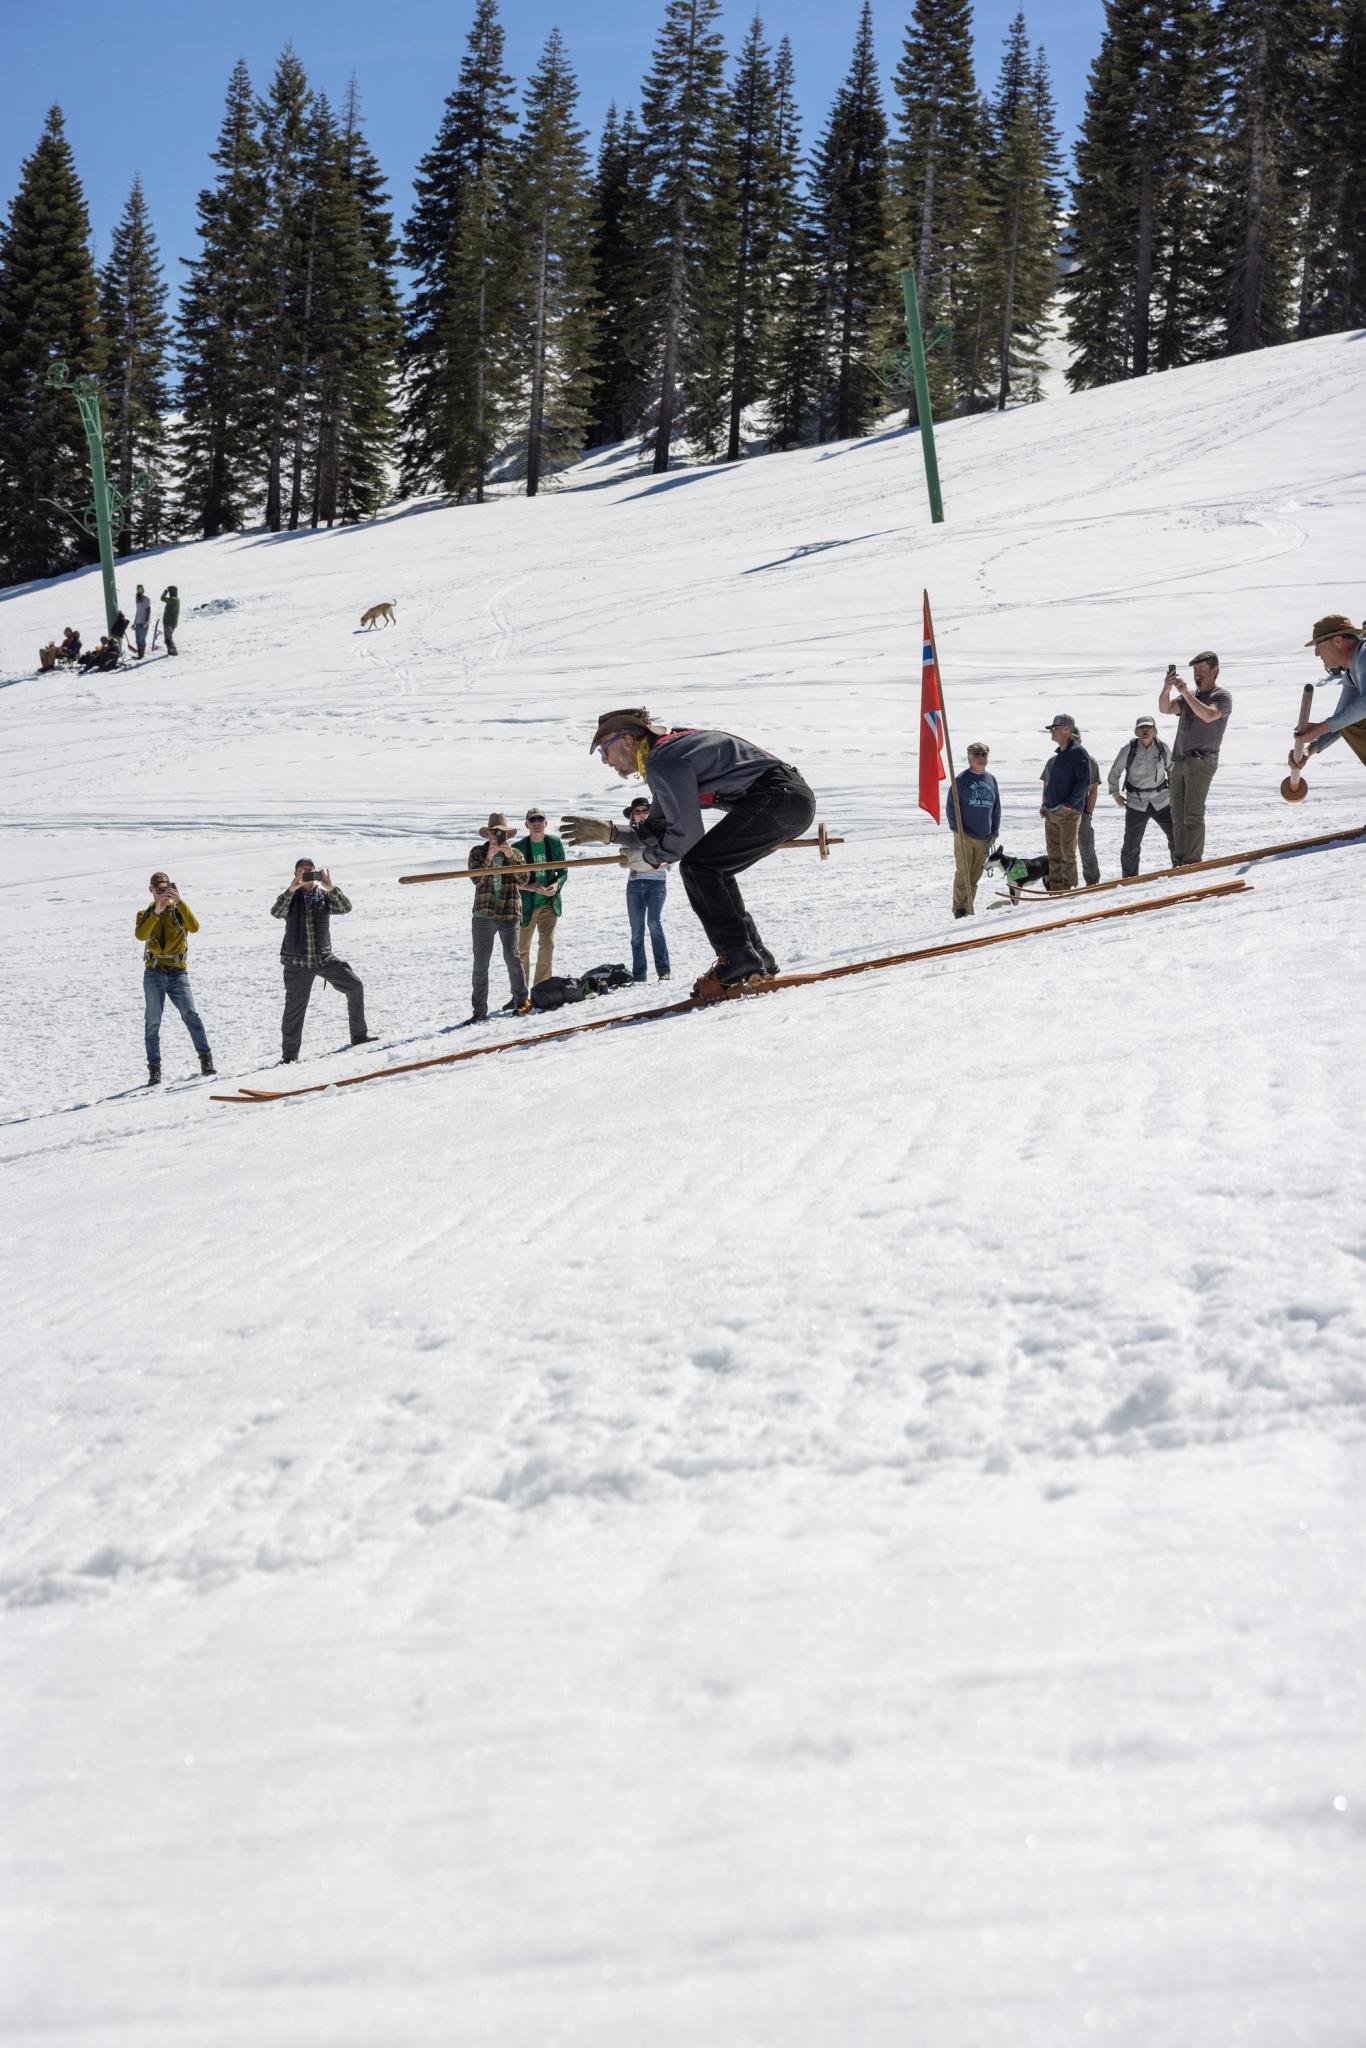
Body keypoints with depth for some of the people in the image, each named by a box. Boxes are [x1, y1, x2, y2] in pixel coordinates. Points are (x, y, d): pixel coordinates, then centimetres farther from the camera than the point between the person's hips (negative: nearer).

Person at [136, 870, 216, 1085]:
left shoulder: (179, 910, 9)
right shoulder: (145, 914, 11)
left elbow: (194, 927, -13)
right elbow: (140, 934, -11)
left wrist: (179, 902, -21)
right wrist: (156, 912, -21)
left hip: (177, 972, -1)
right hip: (154, 972, 1)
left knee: (190, 1014, -16)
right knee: (152, 1022, -1)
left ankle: (206, 1060, -11)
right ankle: (154, 1069, 3)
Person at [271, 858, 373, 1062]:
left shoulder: (324, 896, 3)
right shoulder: (290, 897, -1)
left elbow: (345, 907, -13)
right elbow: (276, 912, -21)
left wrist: (330, 887, -27)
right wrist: (292, 889, -34)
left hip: (324, 958, 2)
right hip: (297, 963, -2)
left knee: (355, 985, -7)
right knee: (294, 1009, 0)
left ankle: (359, 1034, 6)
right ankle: (289, 1055, 13)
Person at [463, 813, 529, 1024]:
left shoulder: (516, 854, 8)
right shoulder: (477, 852, 6)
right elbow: (475, 878, -8)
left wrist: (511, 856, -19)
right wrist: (489, 858, -21)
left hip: (509, 914, 0)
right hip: (483, 915, 0)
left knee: (513, 958, -2)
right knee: (480, 964, 1)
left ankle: (520, 1000, 17)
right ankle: (479, 1010, 5)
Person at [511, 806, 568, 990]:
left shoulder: (555, 843, -3)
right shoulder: (518, 847, -11)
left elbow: (563, 871, 4)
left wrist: (557, 885, -17)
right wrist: (528, 887, -24)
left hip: (548, 904, 1)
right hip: (526, 905, -1)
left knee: (547, 945, -6)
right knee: (522, 948, 10)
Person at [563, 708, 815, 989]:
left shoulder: (662, 762, -12)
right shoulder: (670, 748, 21)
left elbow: (687, 833, -12)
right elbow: (657, 830, 23)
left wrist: (650, 858, 4)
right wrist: (609, 832, 14)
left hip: (777, 796, -10)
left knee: (696, 866, -10)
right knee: (713, 872, 19)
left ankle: (738, 957, -12)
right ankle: (755, 955, 19)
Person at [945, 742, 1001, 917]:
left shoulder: (991, 780, 10)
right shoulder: (962, 779, -4)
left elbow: (996, 809, 15)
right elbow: (951, 805, -5)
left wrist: (994, 833, 10)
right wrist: (957, 829, -10)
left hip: (984, 838, 5)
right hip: (965, 836, -5)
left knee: (975, 876, 8)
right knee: (963, 874, -6)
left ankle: (969, 908, 16)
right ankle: (960, 909, -2)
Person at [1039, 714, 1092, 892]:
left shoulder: (1078, 752, -10)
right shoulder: (1058, 755, 17)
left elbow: (1085, 782, -17)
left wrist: (1069, 804, -19)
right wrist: (1045, 804, 14)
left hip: (1068, 812, -9)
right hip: (1051, 813, 9)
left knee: (1067, 853, -5)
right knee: (1053, 853, 10)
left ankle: (1069, 888, 0)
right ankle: (1056, 888, 15)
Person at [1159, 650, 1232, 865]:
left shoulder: (1222, 696, 2)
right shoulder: (1189, 696, 22)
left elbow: (1209, 715, -19)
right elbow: (1165, 709, 8)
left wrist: (1186, 693, -21)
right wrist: (1166, 690, -11)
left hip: (1202, 760, -7)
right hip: (1179, 761, 7)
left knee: (1193, 814, -15)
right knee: (1178, 815, 4)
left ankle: (1193, 860, -16)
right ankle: (1180, 861, 6)